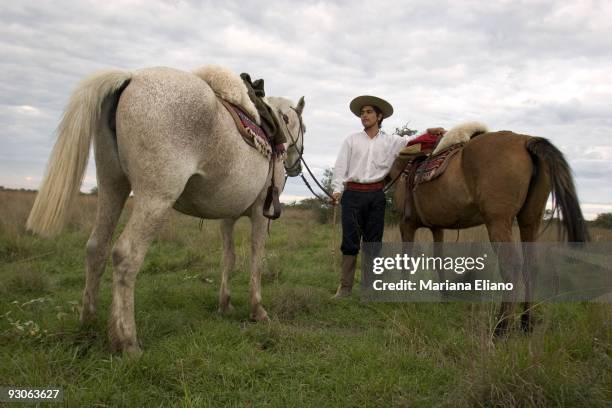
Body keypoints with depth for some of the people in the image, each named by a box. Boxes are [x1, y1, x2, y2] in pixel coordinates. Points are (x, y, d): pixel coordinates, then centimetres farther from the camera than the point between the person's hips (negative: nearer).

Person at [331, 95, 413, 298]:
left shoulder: (391, 141, 9)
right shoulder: (352, 139, 8)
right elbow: (340, 166, 3)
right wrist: (337, 189, -10)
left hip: (376, 195, 1)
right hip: (352, 194, -1)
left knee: (373, 241, 5)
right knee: (350, 241, -3)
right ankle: (345, 287, 3)